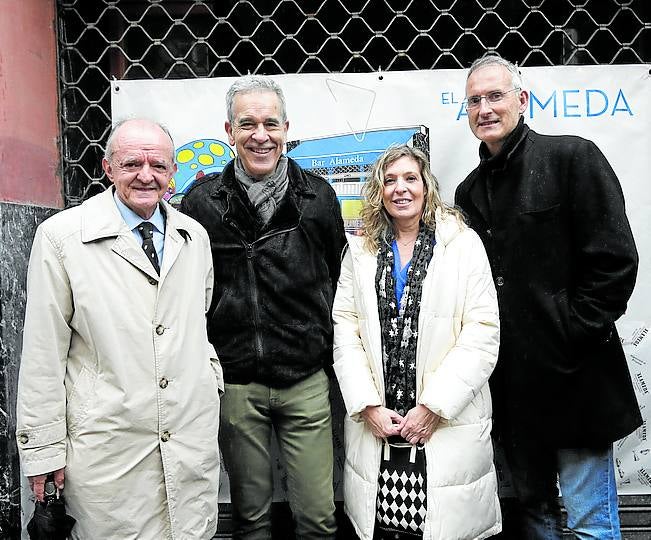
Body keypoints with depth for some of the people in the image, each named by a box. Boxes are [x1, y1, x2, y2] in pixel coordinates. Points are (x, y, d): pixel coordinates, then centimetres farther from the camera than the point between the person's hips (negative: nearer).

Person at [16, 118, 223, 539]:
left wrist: (212, 379, 12)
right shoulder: (61, 236, -7)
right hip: (108, 445, -3)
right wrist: (44, 448, -4)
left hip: (194, 437, 4)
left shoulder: (195, 236, 7)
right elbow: (44, 351, -6)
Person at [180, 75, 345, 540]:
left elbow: (338, 280, 9)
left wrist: (331, 352, 9)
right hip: (234, 382, 0)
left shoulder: (318, 197, 0)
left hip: (306, 379, 1)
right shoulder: (201, 202, -3)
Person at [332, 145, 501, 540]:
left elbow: (483, 333, -6)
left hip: (448, 424, -2)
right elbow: (345, 330, 3)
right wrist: (369, 407, -7)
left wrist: (432, 407, -11)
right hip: (374, 425, 2)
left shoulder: (463, 244, 0)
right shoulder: (360, 250, 9)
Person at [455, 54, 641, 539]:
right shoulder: (469, 192, 11)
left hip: (573, 377, -5)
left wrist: (571, 336, -14)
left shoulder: (572, 158, -6)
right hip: (511, 385, 6)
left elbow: (615, 261, -12)